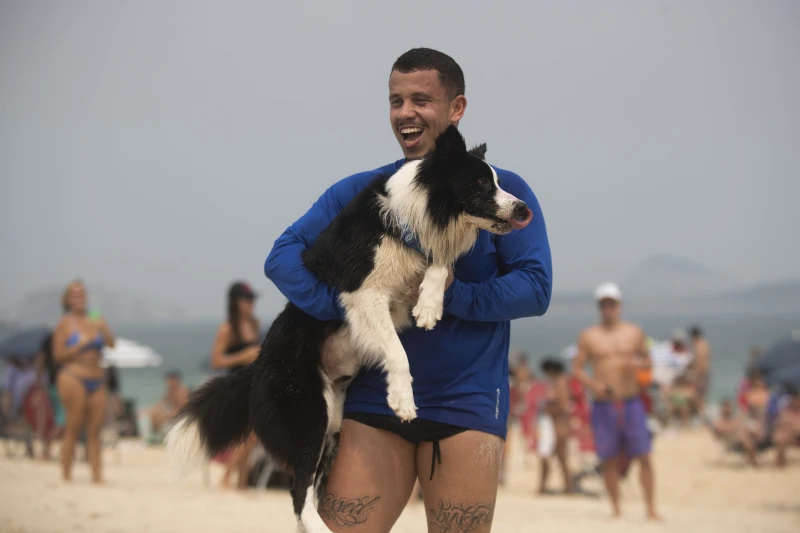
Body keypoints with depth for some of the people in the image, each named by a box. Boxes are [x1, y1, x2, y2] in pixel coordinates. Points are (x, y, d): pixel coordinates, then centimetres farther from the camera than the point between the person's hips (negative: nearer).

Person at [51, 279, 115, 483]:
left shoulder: (94, 322, 15)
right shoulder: (65, 324, 3)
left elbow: (111, 344, 5)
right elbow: (58, 355, -3)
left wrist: (104, 328, -11)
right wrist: (81, 346, -13)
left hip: (97, 380, 5)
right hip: (74, 378, -5)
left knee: (95, 429, 0)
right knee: (73, 428, -8)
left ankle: (97, 475, -2)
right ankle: (66, 474, -6)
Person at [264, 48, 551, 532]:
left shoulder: (503, 192, 3)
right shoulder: (360, 193, 9)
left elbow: (535, 287, -5)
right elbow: (283, 256, 2)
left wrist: (451, 295, -18)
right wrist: (345, 305, -15)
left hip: (466, 402, -1)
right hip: (375, 400, 2)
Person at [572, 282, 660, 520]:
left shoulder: (634, 332, 9)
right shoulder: (588, 336, 5)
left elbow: (648, 360, 16)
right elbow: (577, 367, 5)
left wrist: (638, 364, -7)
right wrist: (592, 384, -13)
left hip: (631, 403, 1)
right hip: (603, 406, -1)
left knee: (644, 456, -6)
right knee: (609, 460, 1)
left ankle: (651, 509, -2)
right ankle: (615, 508, 11)